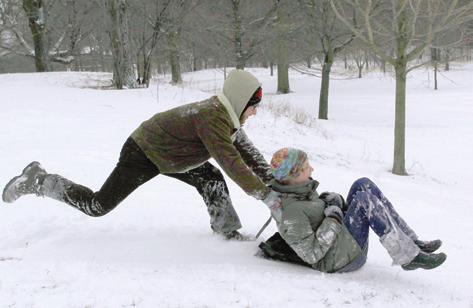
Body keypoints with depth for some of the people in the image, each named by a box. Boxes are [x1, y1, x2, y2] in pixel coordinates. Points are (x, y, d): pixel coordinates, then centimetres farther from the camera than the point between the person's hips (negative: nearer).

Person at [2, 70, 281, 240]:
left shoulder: (227, 115, -1)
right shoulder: (213, 118, -31)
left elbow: (248, 152, 5)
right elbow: (232, 163, -36)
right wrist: (266, 195, -35)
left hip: (165, 153, 9)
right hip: (142, 154, -9)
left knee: (212, 179, -1)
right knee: (98, 205, -3)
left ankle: (227, 230, 7)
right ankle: (36, 181, 12)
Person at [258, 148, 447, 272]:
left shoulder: (303, 189, 5)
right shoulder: (291, 212, -24)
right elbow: (311, 254, -25)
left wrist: (334, 200, 1)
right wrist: (333, 219, -20)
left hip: (346, 240, 10)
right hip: (340, 259, -10)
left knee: (363, 184, -2)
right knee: (364, 199, -23)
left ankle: (412, 242, -5)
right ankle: (409, 257, -18)